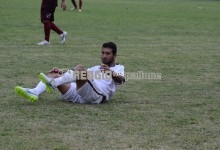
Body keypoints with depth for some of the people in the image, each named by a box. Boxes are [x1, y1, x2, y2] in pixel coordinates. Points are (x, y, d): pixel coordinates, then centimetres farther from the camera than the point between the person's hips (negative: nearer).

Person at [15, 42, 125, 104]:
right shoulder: (96, 68, 39)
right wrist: (62, 72, 10)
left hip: (97, 96, -7)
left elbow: (121, 80, -4)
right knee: (55, 74, -5)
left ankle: (52, 84, -43)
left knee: (79, 68, -28)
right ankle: (34, 93, -32)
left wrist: (110, 72, -25)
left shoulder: (118, 68, 20)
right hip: (78, 95, 7)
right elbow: (77, 75, 27)